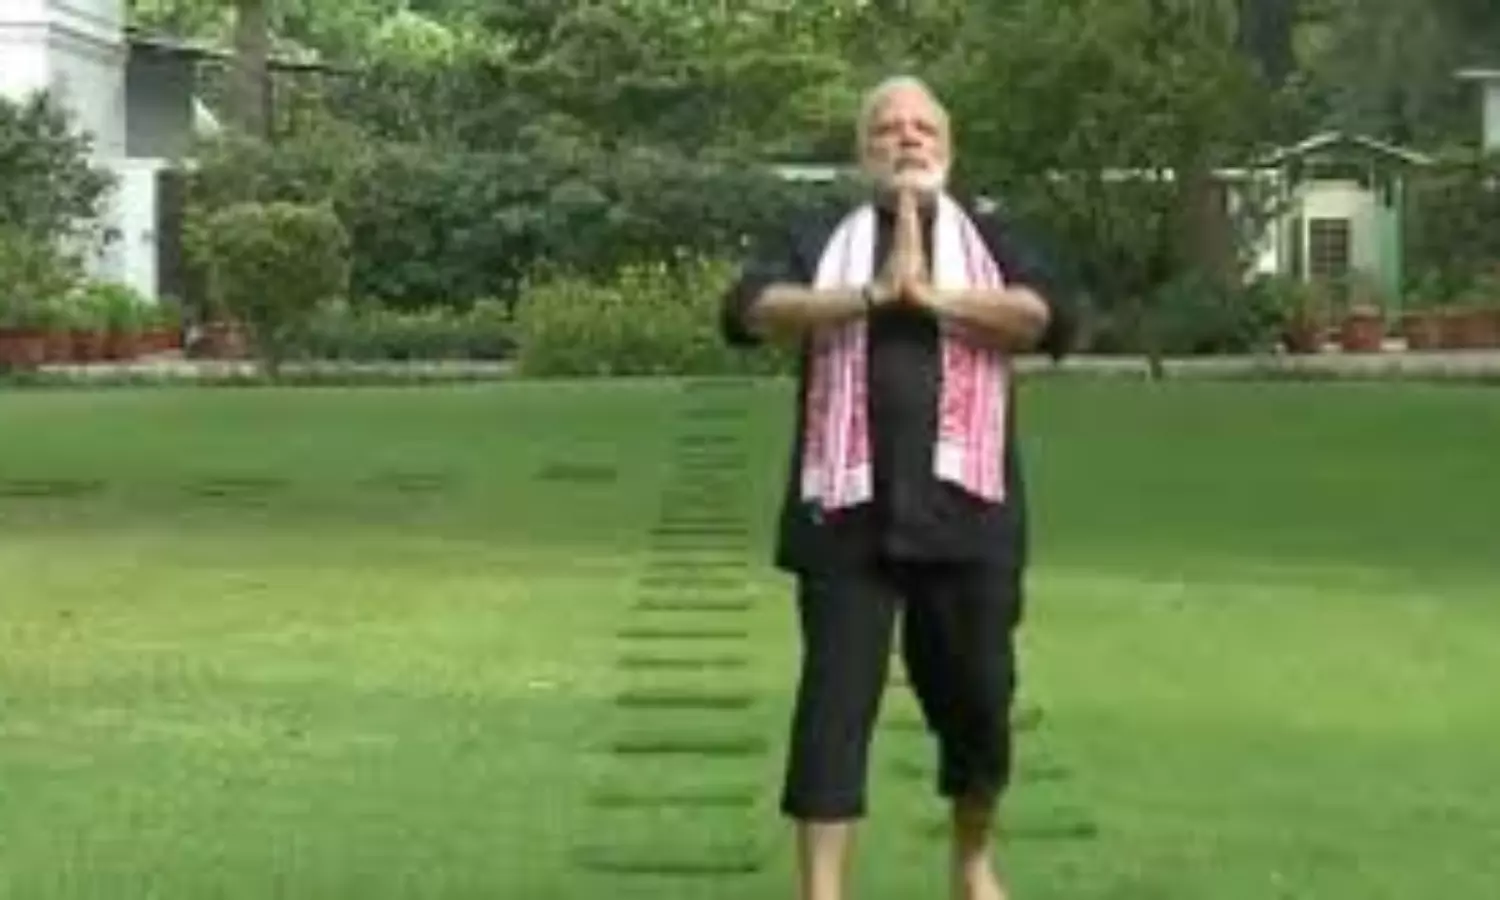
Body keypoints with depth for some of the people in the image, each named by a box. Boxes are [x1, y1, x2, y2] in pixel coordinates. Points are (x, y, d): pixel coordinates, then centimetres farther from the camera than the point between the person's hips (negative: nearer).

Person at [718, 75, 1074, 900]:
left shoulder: (992, 239, 12)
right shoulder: (817, 240, 11)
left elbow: (1045, 315, -6)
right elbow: (752, 309, -7)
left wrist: (932, 294, -13)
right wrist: (870, 293, -15)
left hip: (964, 508, 1)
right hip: (848, 509, -1)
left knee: (976, 694, 10)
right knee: (834, 699, -4)